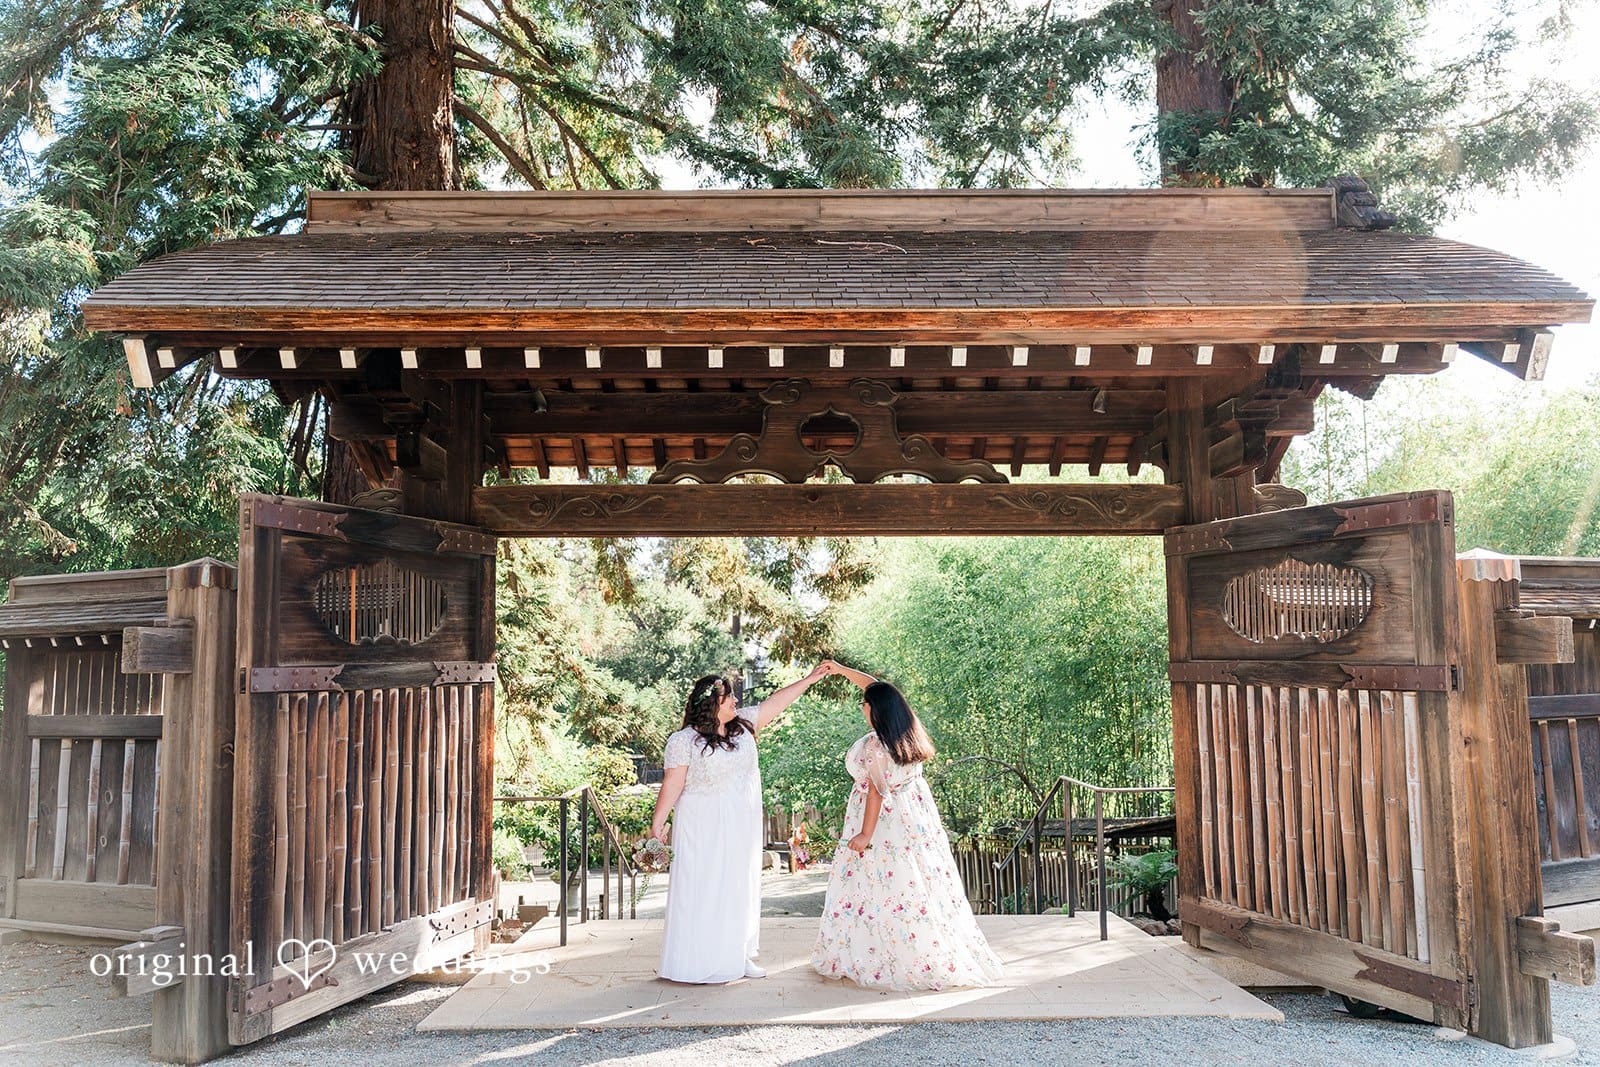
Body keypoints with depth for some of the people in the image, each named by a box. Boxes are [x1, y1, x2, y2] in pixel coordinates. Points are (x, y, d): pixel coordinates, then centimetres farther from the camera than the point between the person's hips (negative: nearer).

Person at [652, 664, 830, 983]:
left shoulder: (743, 724, 4)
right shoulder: (684, 740, -12)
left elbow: (776, 702, 10)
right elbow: (672, 785, -11)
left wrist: (809, 679, 11)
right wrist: (657, 824, -12)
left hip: (741, 826, 6)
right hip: (703, 827, -6)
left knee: (740, 888, 11)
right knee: (701, 889, 0)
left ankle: (739, 955, 22)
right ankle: (695, 960, 8)